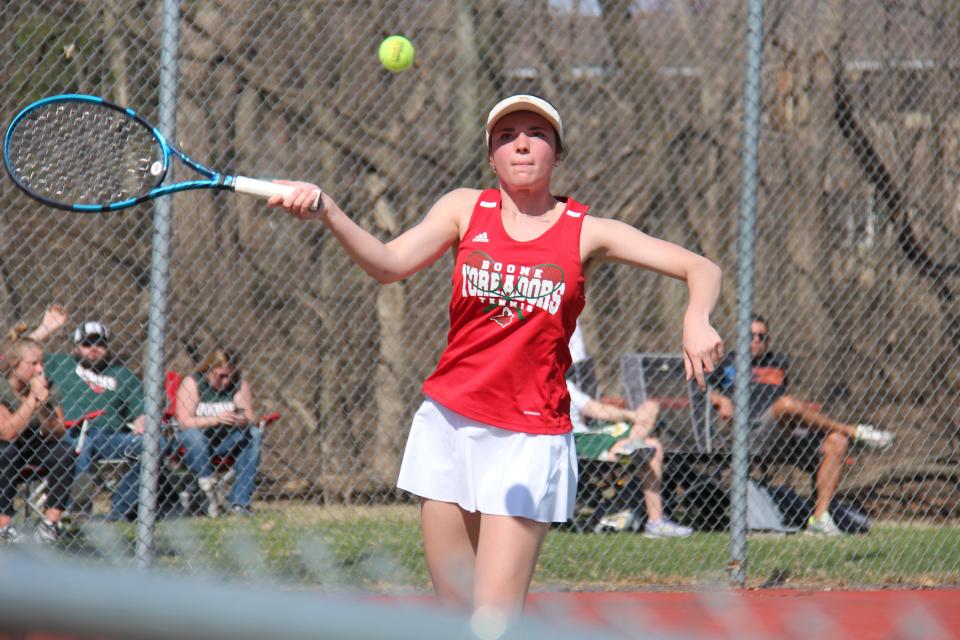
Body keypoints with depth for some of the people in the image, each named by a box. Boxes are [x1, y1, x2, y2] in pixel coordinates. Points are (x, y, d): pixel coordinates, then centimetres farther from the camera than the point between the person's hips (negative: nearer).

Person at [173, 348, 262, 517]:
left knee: (254, 435, -22)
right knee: (193, 435, -36)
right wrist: (216, 420, -30)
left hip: (227, 440, 3)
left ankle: (239, 502, -26)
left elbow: (252, 419, -5)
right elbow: (183, 422, -20)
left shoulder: (240, 384, 0)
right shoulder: (192, 383, -10)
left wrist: (244, 421, -30)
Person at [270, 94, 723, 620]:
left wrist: (696, 320, -22)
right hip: (449, 425, 3)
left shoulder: (586, 232, 1)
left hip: (528, 440, -3)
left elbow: (701, 269, 0)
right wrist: (326, 212, -24)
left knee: (494, 620, -12)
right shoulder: (465, 209, 6)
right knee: (457, 612, 4)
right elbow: (388, 264, -7)